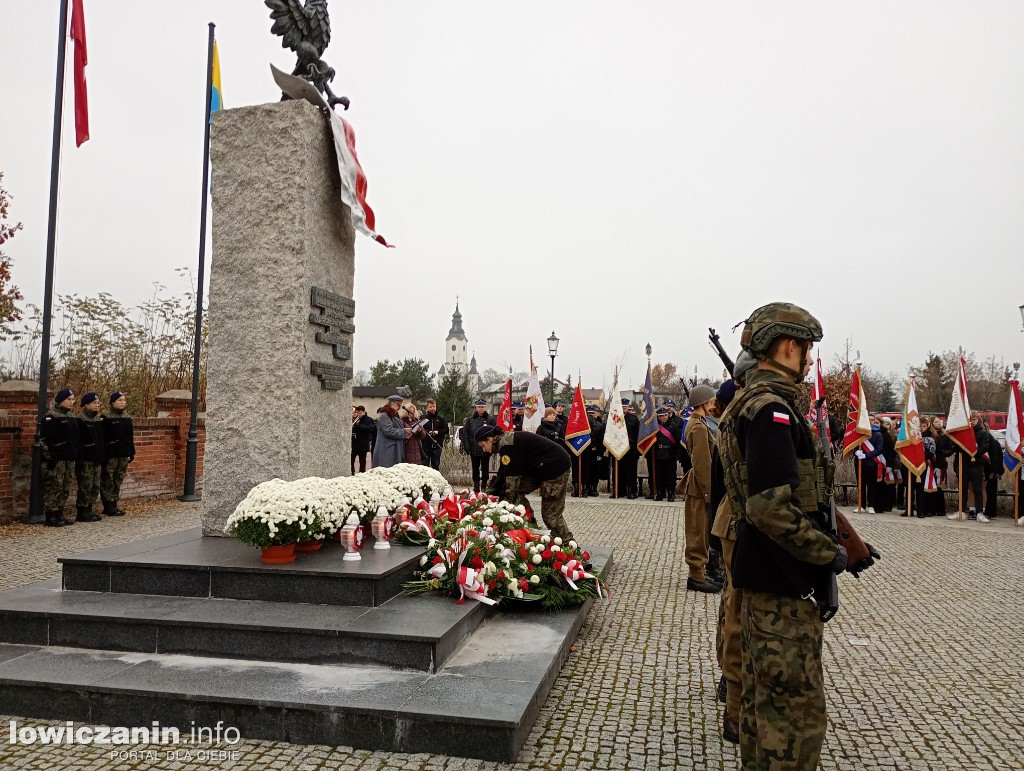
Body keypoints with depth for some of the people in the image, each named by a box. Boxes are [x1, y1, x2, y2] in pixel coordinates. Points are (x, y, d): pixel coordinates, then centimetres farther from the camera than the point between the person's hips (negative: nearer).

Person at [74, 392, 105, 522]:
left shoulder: (99, 421, 14)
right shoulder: (81, 421, -9)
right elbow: (78, 442, -13)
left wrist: (102, 458, 16)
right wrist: (79, 459, -18)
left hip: (97, 459, 7)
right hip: (85, 460, -7)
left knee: (95, 487, 10)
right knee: (85, 487, -5)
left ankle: (88, 510, 19)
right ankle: (81, 513, 2)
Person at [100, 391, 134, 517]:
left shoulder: (127, 418, 11)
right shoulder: (107, 418, -7)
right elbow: (103, 438, -10)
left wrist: (131, 453, 12)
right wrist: (103, 455, -15)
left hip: (123, 454, 6)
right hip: (111, 454, -6)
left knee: (118, 480, 10)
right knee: (107, 482, 0)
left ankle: (114, 505, 16)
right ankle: (109, 507, 5)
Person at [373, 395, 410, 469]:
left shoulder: (395, 416, 21)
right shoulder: (384, 416, -9)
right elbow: (389, 431, -20)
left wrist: (406, 434, 8)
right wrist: (404, 431, -14)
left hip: (396, 451, 9)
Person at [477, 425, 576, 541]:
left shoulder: (507, 445, -20)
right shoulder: (505, 441, 11)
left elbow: (512, 477, -21)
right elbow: (502, 475, 12)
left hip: (557, 467, -10)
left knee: (550, 514, -7)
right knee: (517, 491, 4)